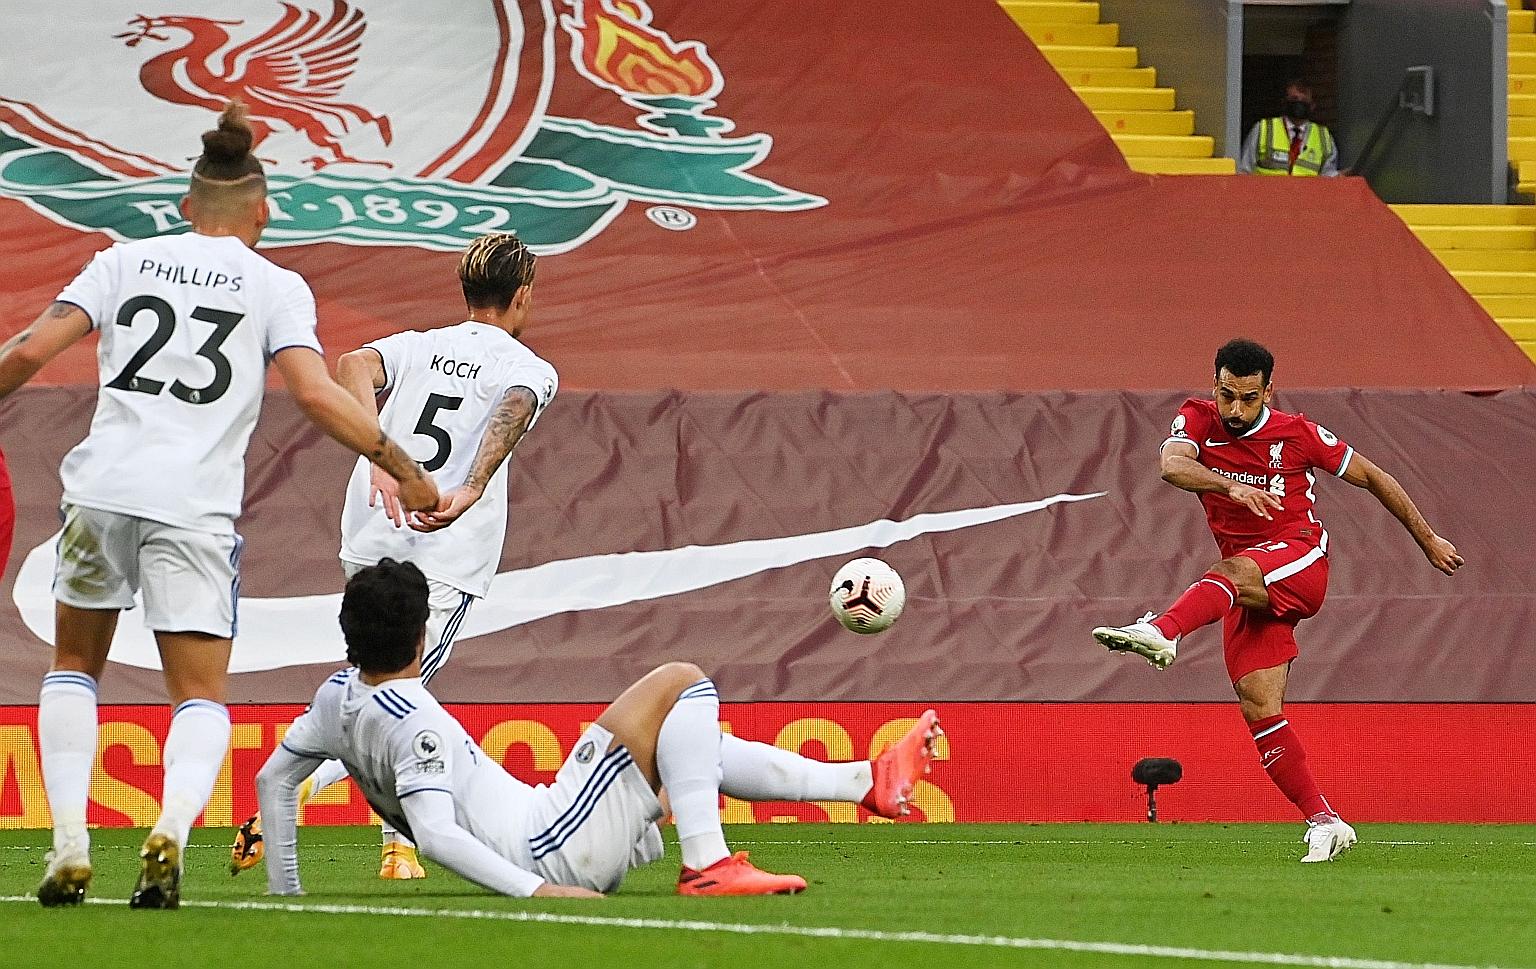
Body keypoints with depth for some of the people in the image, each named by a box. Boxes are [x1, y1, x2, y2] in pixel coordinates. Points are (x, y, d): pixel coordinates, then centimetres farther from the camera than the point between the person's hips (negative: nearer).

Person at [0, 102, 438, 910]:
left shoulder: (126, 261, 12)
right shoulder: (275, 287, 7)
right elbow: (316, 394, -6)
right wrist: (401, 466, 0)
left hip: (102, 487, 1)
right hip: (195, 509, -1)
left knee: (74, 664, 20)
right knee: (201, 697, 6)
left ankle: (69, 844, 5)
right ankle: (172, 826, -23)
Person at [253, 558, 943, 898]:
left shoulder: (337, 698, 4)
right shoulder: (413, 722, -22)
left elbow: (274, 777, 14)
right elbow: (435, 835, -30)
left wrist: (284, 888, 22)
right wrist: (535, 891, -31)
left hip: (538, 851, 10)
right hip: (556, 854, -10)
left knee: (698, 748, 24)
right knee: (681, 682, -10)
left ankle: (868, 781, 33)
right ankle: (707, 866, -15)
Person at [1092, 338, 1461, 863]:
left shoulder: (1298, 434, -2)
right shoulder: (1198, 420, 2)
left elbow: (1373, 478, 11)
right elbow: (1172, 465, -21)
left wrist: (1428, 539, 16)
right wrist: (1232, 487, -40)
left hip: (1300, 560, -4)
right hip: (1251, 586, 4)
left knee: (1234, 572, -38)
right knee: (1259, 707, -8)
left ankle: (1160, 632, -63)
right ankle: (1324, 823, -4)